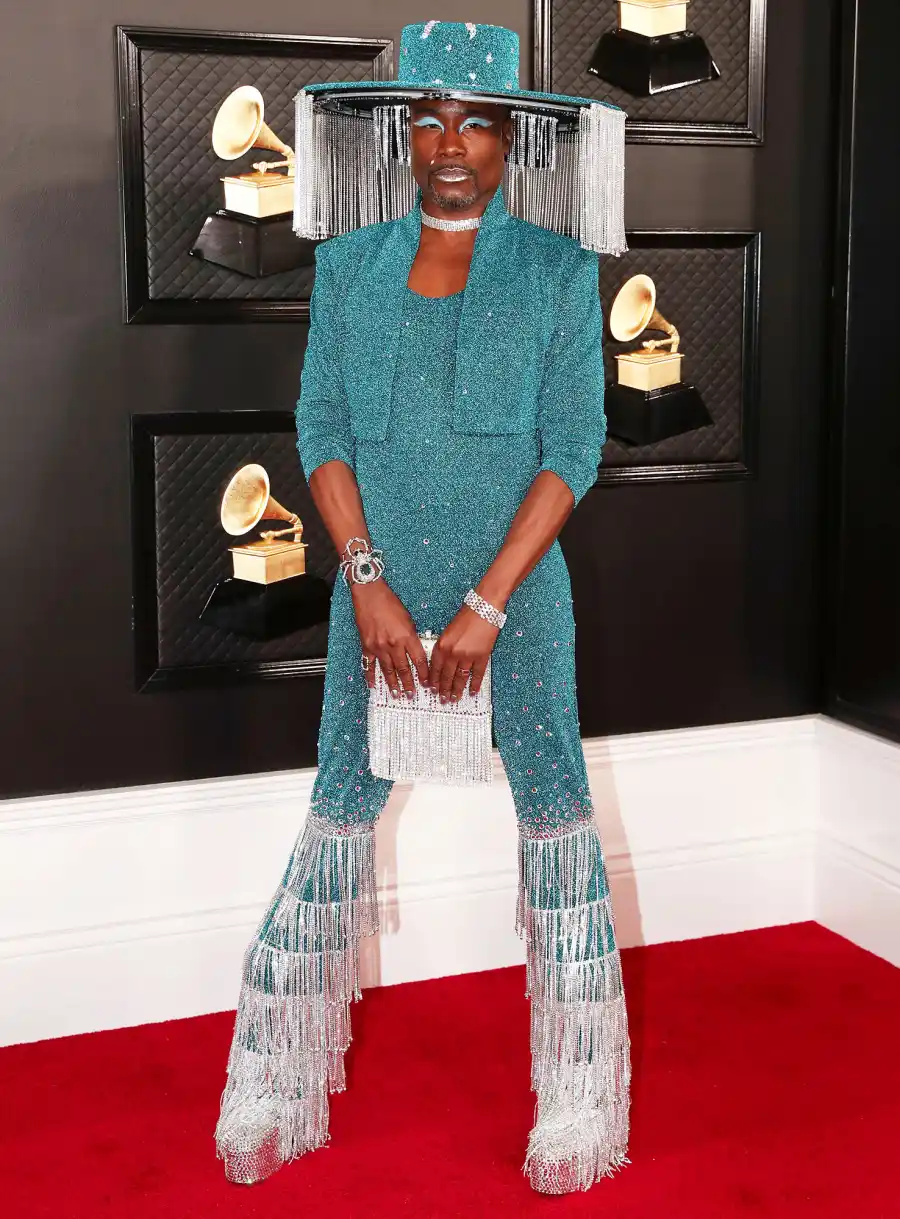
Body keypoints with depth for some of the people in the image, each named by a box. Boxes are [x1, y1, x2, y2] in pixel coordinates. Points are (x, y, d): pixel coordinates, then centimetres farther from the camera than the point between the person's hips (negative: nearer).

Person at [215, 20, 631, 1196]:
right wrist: (369, 583, -9)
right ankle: (277, 1086, 19)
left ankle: (576, 1107, 16)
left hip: (517, 583, -1)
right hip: (376, 583, 2)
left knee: (555, 811, 2)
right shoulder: (349, 263, 5)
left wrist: (484, 608, -13)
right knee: (340, 812, 6)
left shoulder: (560, 271, -2)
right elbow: (320, 427, 3)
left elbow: (573, 449, -6)